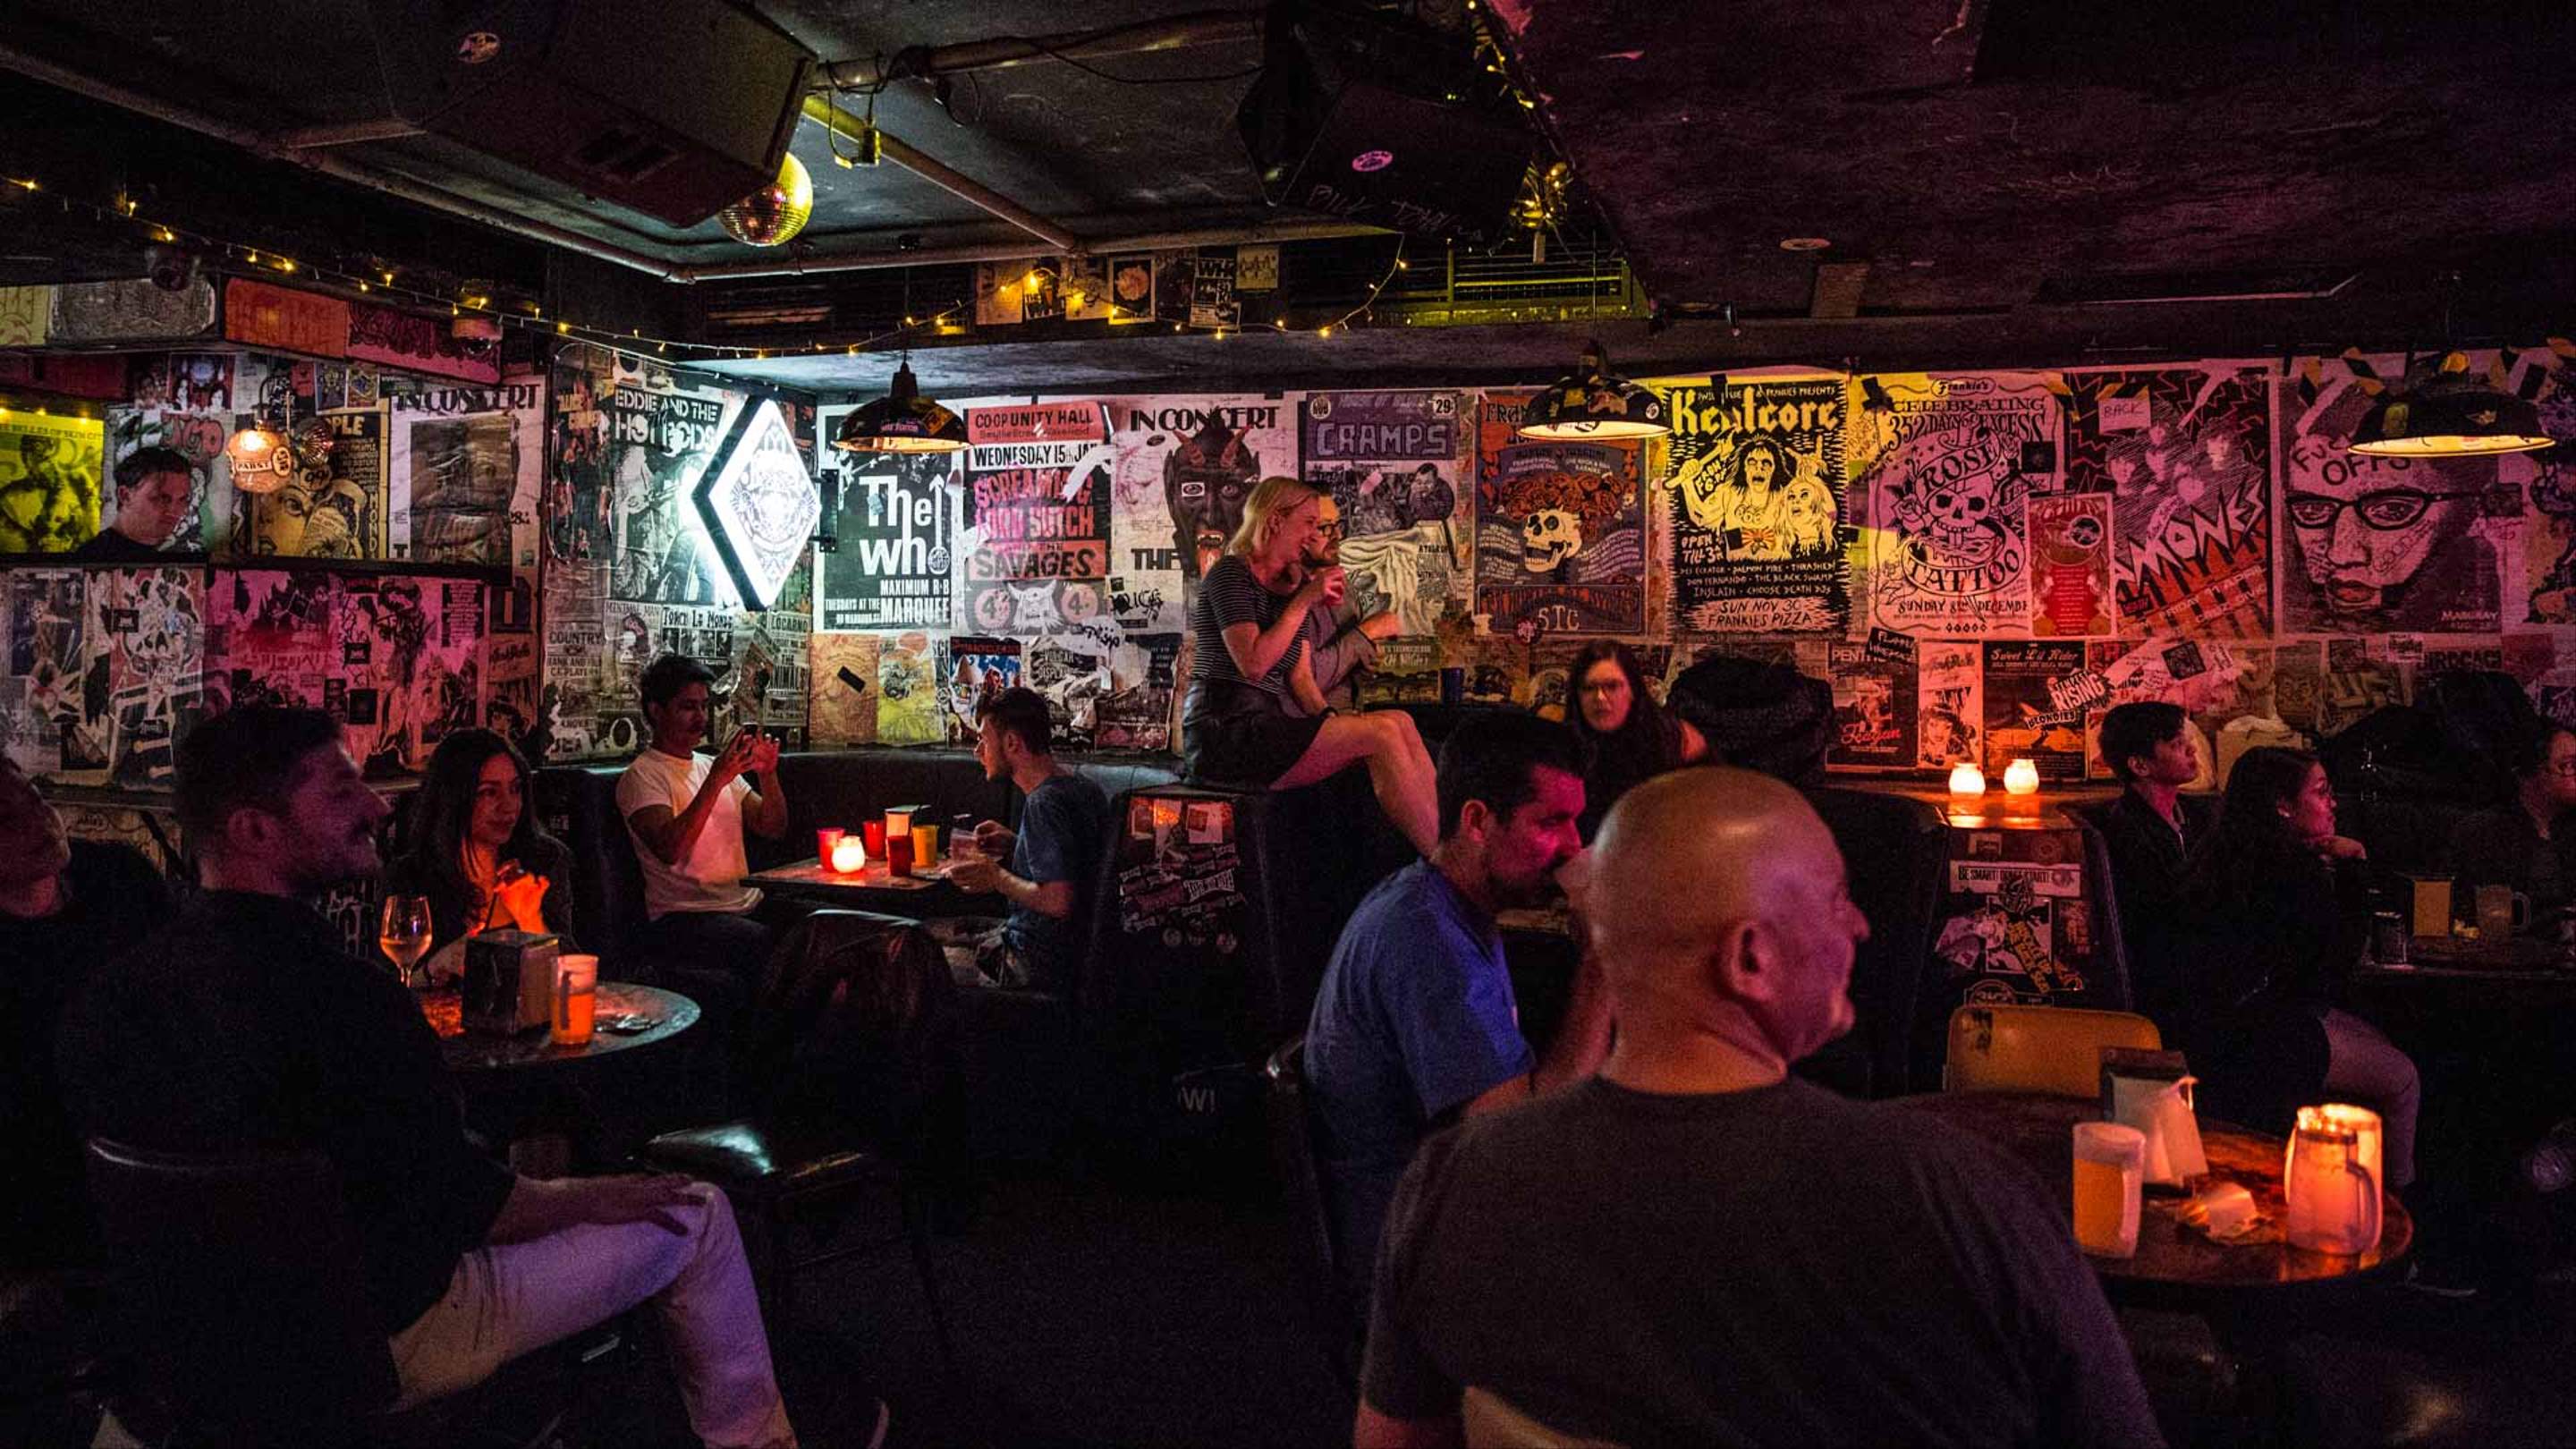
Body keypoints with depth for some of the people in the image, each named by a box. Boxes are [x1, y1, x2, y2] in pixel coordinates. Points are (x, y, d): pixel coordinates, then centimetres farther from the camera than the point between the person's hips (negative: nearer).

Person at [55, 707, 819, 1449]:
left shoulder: (111, 987, -7)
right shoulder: (340, 993, -32)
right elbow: (460, 1206, -25)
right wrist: (594, 1198, -7)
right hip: (388, 1343, -8)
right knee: (695, 1217, 2)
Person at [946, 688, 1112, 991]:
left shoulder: (1043, 803, -24)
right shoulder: (1087, 789, 5)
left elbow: (1058, 901, -31)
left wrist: (996, 878, -16)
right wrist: (1014, 845, 9)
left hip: (1042, 966, -9)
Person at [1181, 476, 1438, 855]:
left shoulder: (1293, 584, 20)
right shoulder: (1230, 574, -4)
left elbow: (1300, 677, 15)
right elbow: (1253, 664, -18)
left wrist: (1329, 720, -3)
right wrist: (1303, 601, -14)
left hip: (1267, 729, 8)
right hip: (1225, 734, -8)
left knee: (1399, 722, -11)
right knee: (1382, 733, -22)